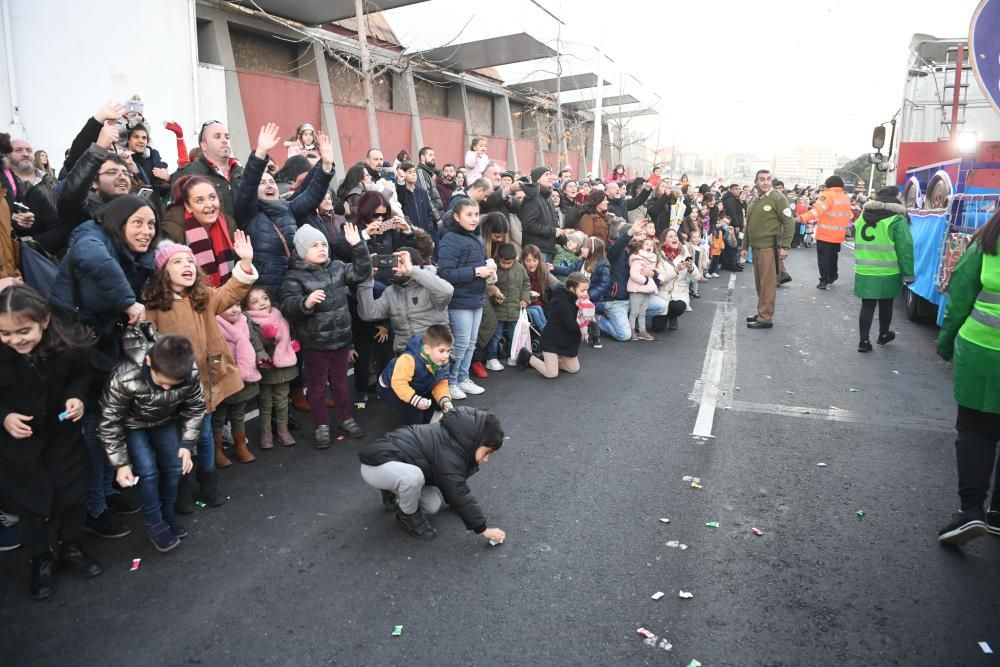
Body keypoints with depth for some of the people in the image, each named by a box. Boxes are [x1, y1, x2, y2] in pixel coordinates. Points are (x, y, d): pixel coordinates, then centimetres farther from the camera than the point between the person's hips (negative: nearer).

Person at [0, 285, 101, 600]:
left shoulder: (67, 345, -23)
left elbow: (81, 375, -2)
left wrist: (78, 396, -20)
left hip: (62, 432, 1)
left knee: (72, 493, 13)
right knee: (30, 501, 11)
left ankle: (72, 549, 38)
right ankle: (40, 561, 33)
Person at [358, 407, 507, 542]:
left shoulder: (455, 440, -2)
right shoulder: (448, 455, -31)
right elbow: (461, 496, -27)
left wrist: (453, 501, 27)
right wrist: (483, 529, -20)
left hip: (397, 464, 9)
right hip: (375, 465, -9)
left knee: (433, 506, -3)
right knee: (414, 476, -38)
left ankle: (392, 493, 20)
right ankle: (408, 515, -7)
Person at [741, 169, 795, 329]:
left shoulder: (777, 198, -8)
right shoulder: (753, 200, 13)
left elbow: (789, 222, -10)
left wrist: (785, 246, -15)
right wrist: (745, 247, 19)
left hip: (770, 247, -7)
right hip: (756, 248, 7)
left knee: (768, 284, -5)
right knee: (759, 283, 13)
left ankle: (766, 318, -1)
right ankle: (761, 313, 24)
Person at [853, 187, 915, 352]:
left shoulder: (862, 217, 8)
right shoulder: (897, 219, -10)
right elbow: (905, 249, -11)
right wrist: (908, 274, -6)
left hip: (864, 273, 4)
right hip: (888, 273, -3)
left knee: (867, 306, 7)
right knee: (885, 304, 15)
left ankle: (864, 340, 5)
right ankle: (883, 335, 31)